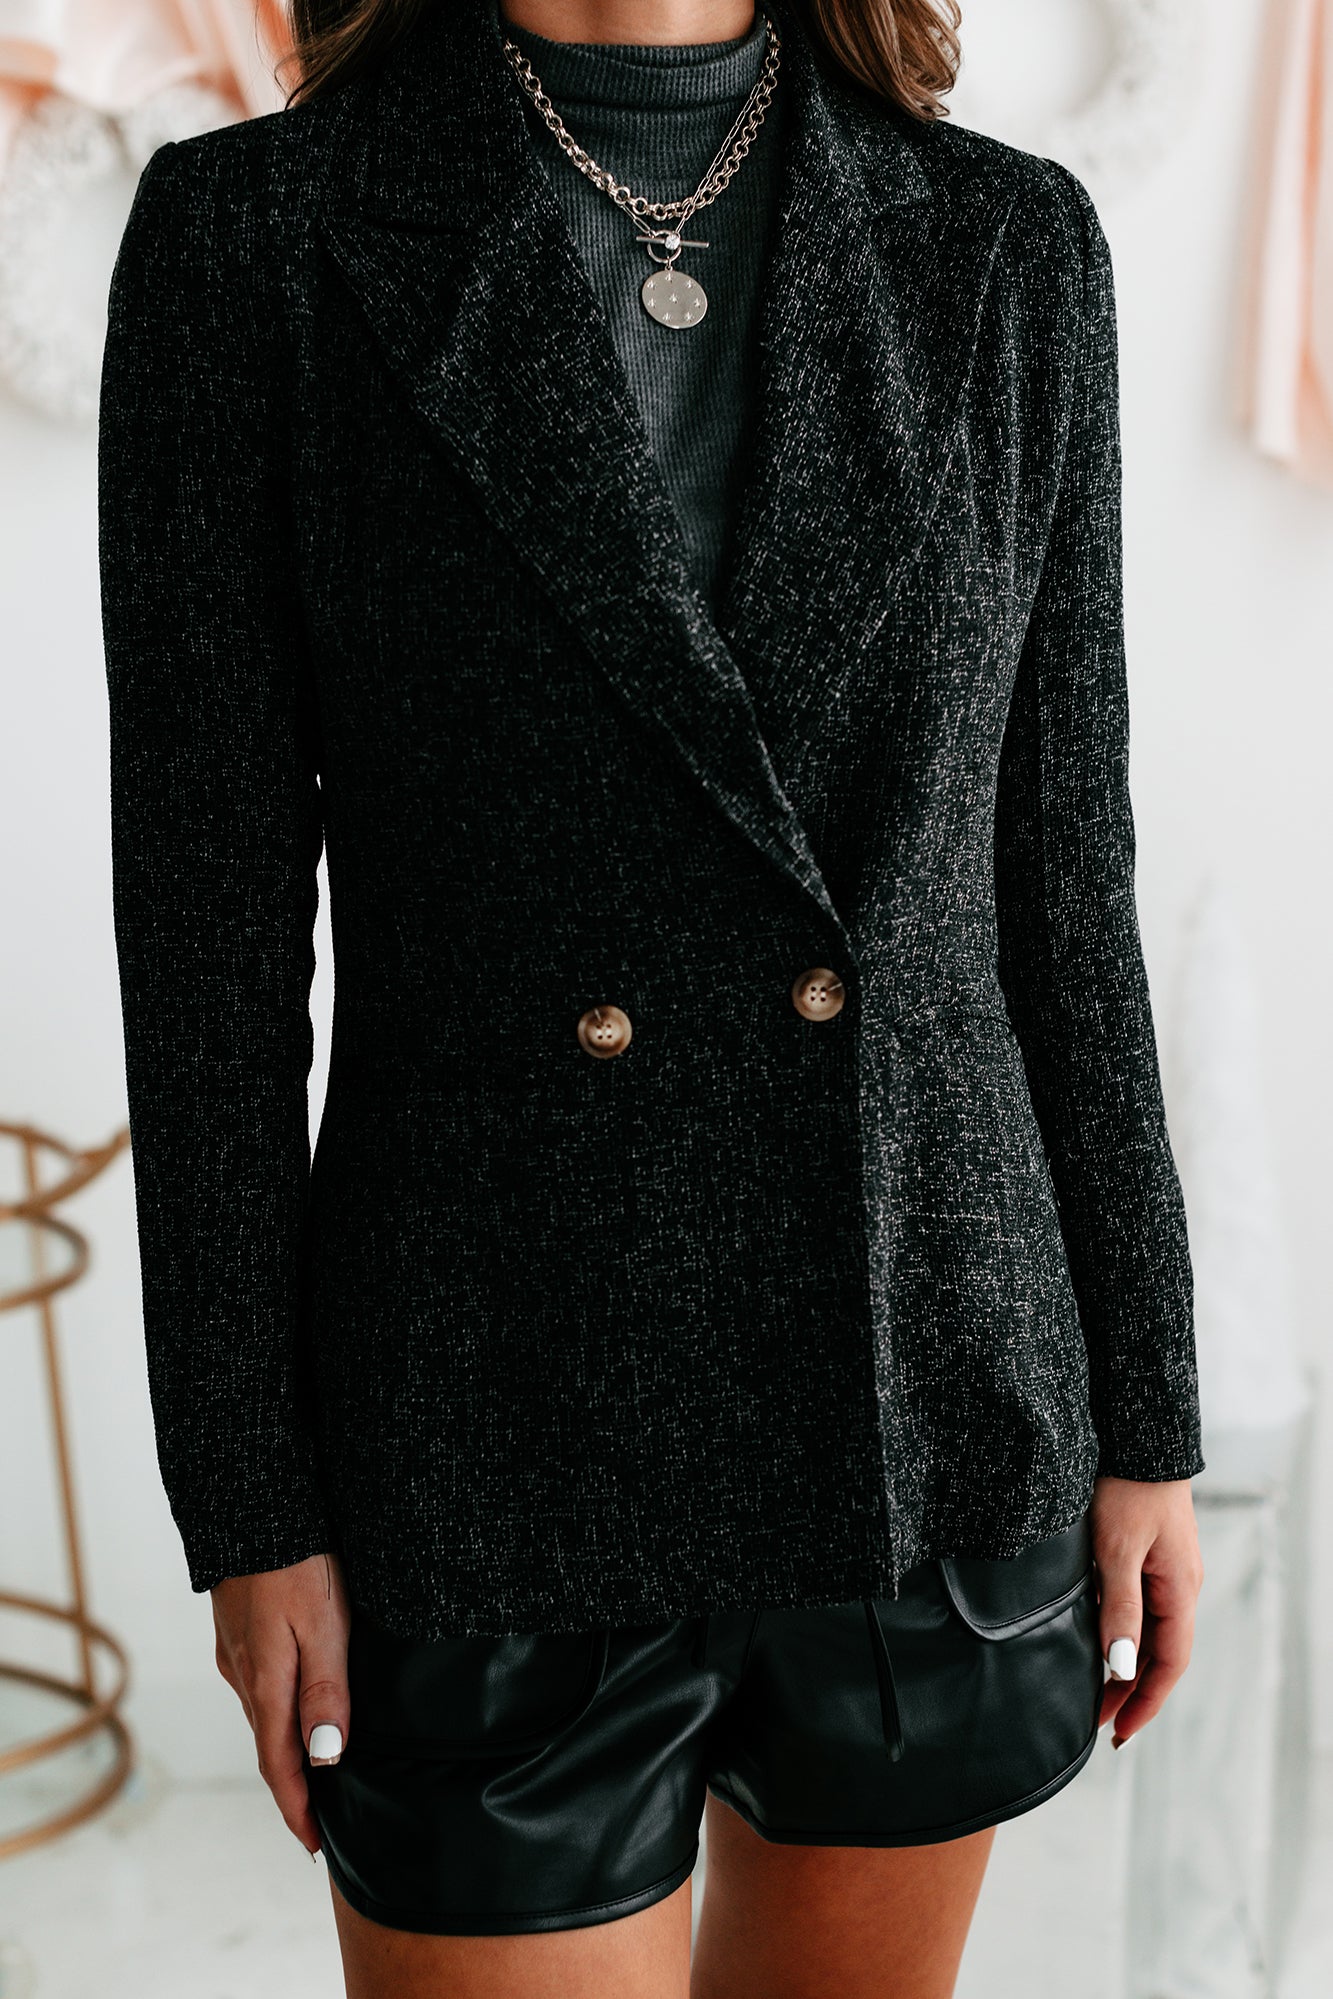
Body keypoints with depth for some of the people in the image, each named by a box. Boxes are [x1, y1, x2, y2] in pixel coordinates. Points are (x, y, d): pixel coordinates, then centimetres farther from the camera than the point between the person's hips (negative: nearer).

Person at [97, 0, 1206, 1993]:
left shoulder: (1006, 248, 0)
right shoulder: (252, 236, -7)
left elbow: (1060, 873, 2)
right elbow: (209, 919, -6)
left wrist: (1145, 1429, 4)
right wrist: (248, 1518, -5)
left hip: (938, 1429, 3)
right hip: (508, 1468, -2)